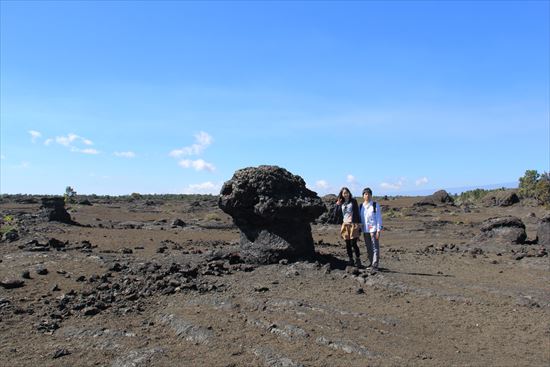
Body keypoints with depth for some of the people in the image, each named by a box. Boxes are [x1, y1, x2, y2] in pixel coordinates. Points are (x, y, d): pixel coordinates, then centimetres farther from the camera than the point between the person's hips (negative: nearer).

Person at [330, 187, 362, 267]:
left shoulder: (353, 201, 3)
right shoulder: (340, 203, 12)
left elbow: (357, 212, -1)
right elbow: (335, 214, 7)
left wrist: (359, 223, -7)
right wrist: (337, 205, -1)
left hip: (353, 225, -4)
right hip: (345, 225, 4)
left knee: (353, 243, -8)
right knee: (348, 244, 7)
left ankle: (358, 259, 7)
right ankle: (351, 260, 18)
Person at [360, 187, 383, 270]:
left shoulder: (375, 205, -3)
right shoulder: (361, 206, 10)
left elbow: (379, 218, -5)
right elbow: (360, 218, 14)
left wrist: (378, 230, -10)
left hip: (373, 229, -5)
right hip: (365, 230, 5)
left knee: (375, 248, -4)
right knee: (368, 249, 11)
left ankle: (375, 265, -3)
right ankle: (371, 263, 21)